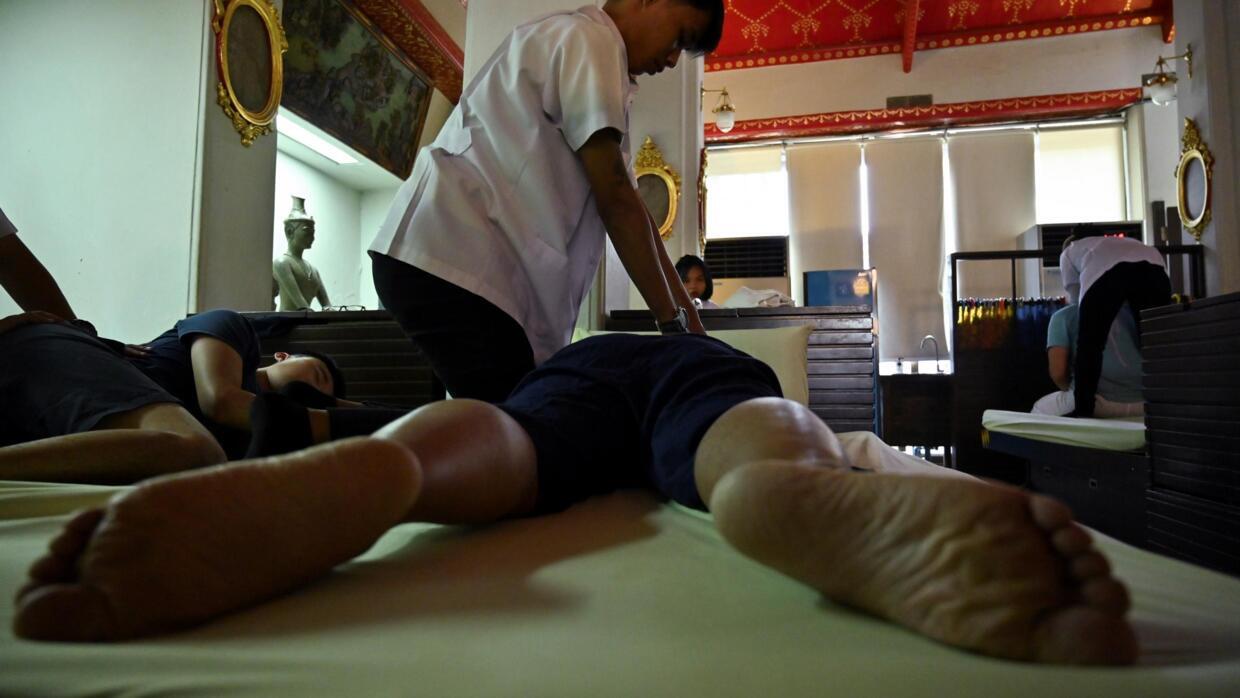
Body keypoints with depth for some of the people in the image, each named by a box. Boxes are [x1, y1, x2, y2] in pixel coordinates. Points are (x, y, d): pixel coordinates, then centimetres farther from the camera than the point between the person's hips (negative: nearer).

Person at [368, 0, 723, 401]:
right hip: (454, 262, -10)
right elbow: (613, 196, -10)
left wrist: (686, 315, 15)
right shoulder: (590, 37, -1)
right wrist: (675, 322, -6)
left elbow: (618, 197, 21)